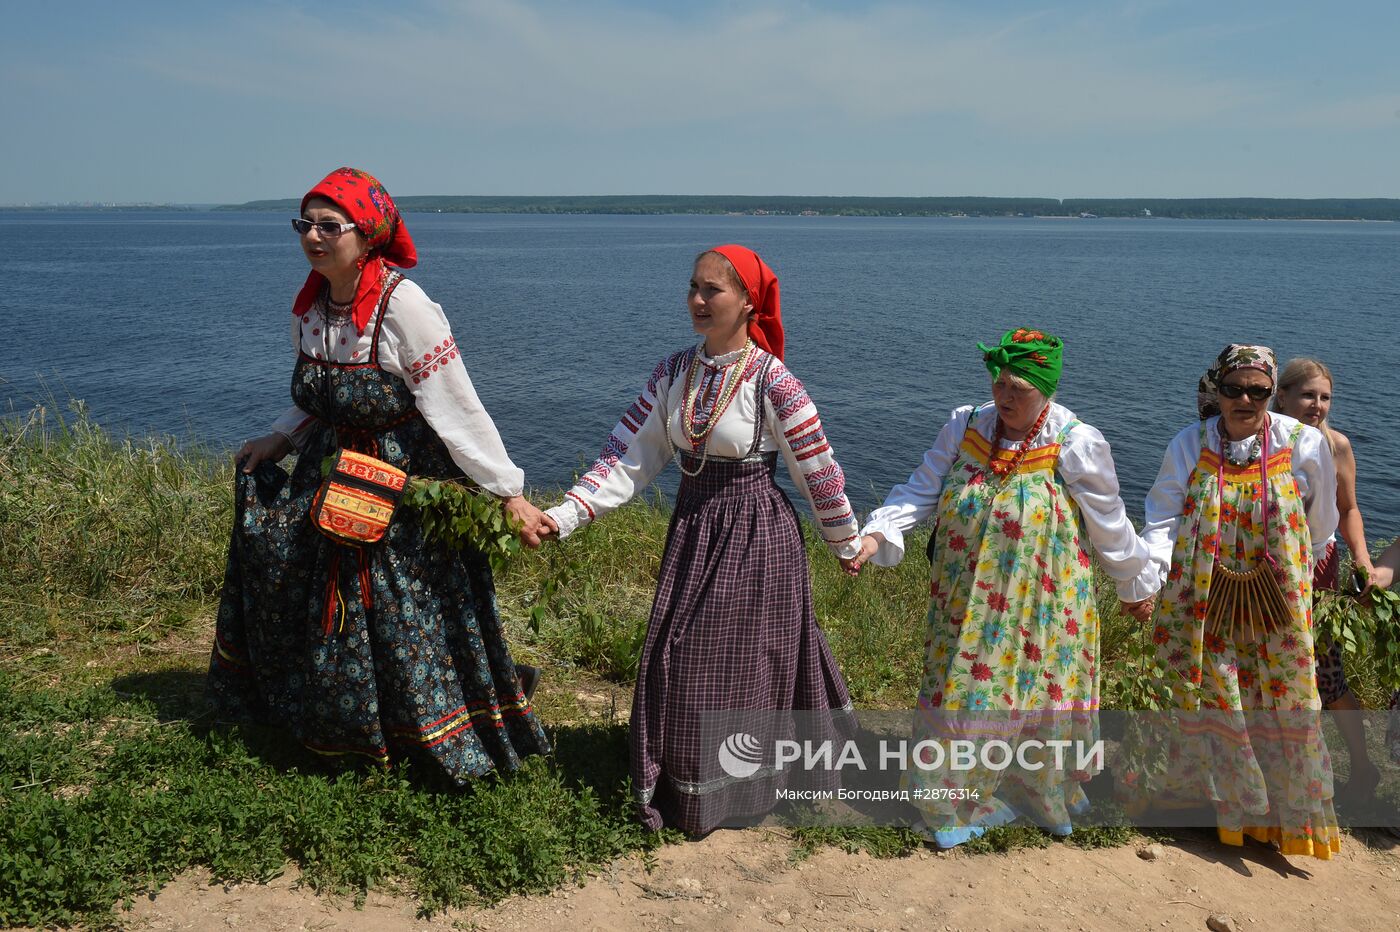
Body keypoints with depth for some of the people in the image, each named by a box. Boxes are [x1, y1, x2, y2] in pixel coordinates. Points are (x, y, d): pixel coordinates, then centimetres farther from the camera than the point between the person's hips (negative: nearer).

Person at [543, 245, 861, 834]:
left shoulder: (772, 381, -15)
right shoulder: (675, 373, 0)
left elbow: (817, 469, -7)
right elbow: (629, 457, -2)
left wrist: (846, 544, 3)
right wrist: (563, 516, -11)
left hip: (756, 538, -5)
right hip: (691, 531, 5)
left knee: (744, 664, 6)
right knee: (679, 667, 11)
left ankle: (736, 797, 28)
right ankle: (680, 792, 33)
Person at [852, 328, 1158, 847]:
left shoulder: (1076, 444, -11)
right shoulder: (965, 425, -3)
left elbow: (1110, 525, -2)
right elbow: (920, 490, -2)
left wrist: (1136, 585, 10)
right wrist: (878, 534, -17)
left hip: (1040, 606, -2)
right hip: (967, 605, 3)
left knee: (1036, 694, 9)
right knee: (962, 691, 10)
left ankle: (1040, 794, 35)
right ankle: (952, 800, 28)